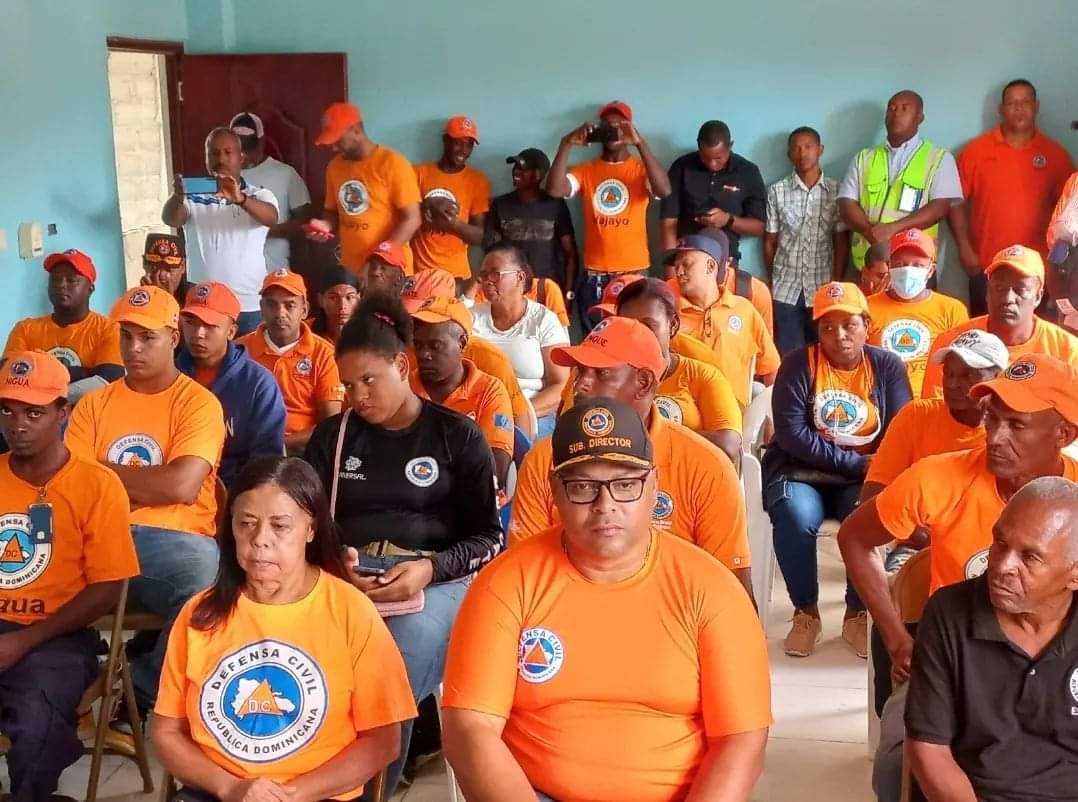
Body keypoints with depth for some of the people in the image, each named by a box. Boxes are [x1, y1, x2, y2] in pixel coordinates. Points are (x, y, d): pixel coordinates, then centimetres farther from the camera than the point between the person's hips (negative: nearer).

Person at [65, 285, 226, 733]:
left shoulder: (199, 402, 4)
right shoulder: (94, 404, 17)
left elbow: (182, 486, -11)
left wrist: (105, 471, 1)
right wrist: (148, 483, -11)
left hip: (174, 540, -2)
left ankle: (135, 694, -7)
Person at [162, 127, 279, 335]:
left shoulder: (259, 195, 2)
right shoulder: (194, 197, 4)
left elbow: (271, 218, -18)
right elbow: (171, 220, -13)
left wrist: (240, 199, -38)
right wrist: (178, 196, -36)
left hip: (250, 306, -1)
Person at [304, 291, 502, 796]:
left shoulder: (458, 436, 9)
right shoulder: (332, 435, 18)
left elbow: (488, 536, 5)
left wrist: (429, 569, -14)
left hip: (436, 579, -2)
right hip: (345, 576, 2)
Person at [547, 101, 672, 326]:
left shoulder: (641, 168, 2)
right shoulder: (584, 170, 7)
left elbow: (664, 190, -19)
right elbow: (555, 189, -11)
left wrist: (640, 143, -27)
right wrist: (567, 144, -19)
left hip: (634, 272, -1)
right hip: (594, 274, 2)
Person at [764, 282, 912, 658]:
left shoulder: (888, 366, 3)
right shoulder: (798, 364, -4)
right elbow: (791, 434, -14)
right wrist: (854, 462, -18)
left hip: (864, 478, 1)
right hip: (801, 470, -1)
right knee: (796, 518, -33)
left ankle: (857, 614, -7)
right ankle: (806, 613, -9)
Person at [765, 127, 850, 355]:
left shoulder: (836, 190, 1)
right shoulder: (777, 191, 2)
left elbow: (842, 243, 2)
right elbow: (770, 242, 6)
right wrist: (771, 285, 6)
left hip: (822, 288, 0)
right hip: (785, 288, 0)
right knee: (788, 355, 1)